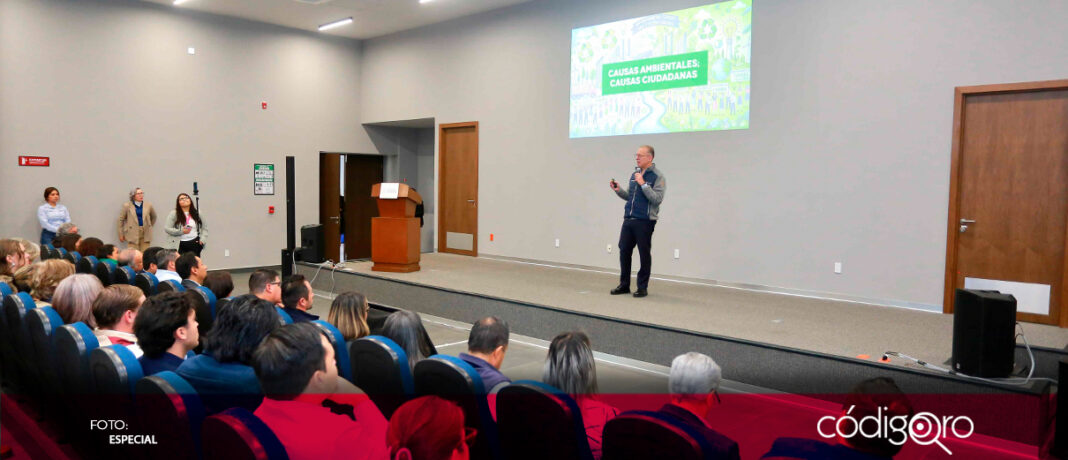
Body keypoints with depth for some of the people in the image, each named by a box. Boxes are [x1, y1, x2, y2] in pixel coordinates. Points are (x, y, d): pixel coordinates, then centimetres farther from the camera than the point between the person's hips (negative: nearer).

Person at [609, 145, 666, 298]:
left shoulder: (657, 176, -6)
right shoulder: (635, 173, 15)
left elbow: (657, 199, -16)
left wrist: (643, 184, -20)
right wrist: (619, 190, 3)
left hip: (645, 222, -6)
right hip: (628, 219, 6)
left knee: (644, 254, 2)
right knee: (624, 251, 7)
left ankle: (642, 287, 13)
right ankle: (624, 285, 19)